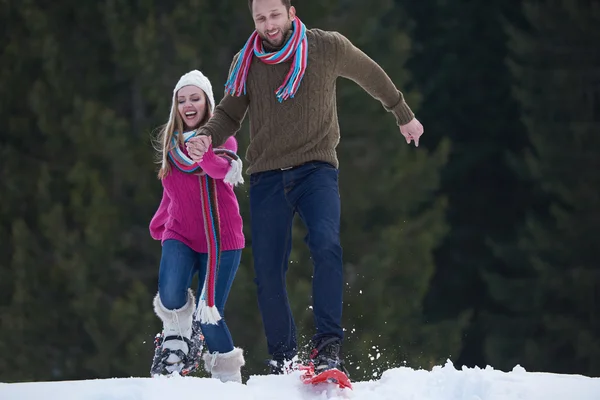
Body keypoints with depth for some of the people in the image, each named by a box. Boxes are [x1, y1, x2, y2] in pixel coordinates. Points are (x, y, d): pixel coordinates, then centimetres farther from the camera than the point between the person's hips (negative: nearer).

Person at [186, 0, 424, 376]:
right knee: (268, 272, -2)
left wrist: (405, 116, 29)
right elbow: (230, 113, 14)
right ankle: (284, 358, 13)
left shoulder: (328, 47, 0)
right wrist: (207, 136, -8)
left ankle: (328, 346, -27)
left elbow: (372, 76, 16)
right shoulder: (246, 63, 5)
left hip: (316, 167, -2)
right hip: (267, 176, 2)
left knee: (326, 246, -27)